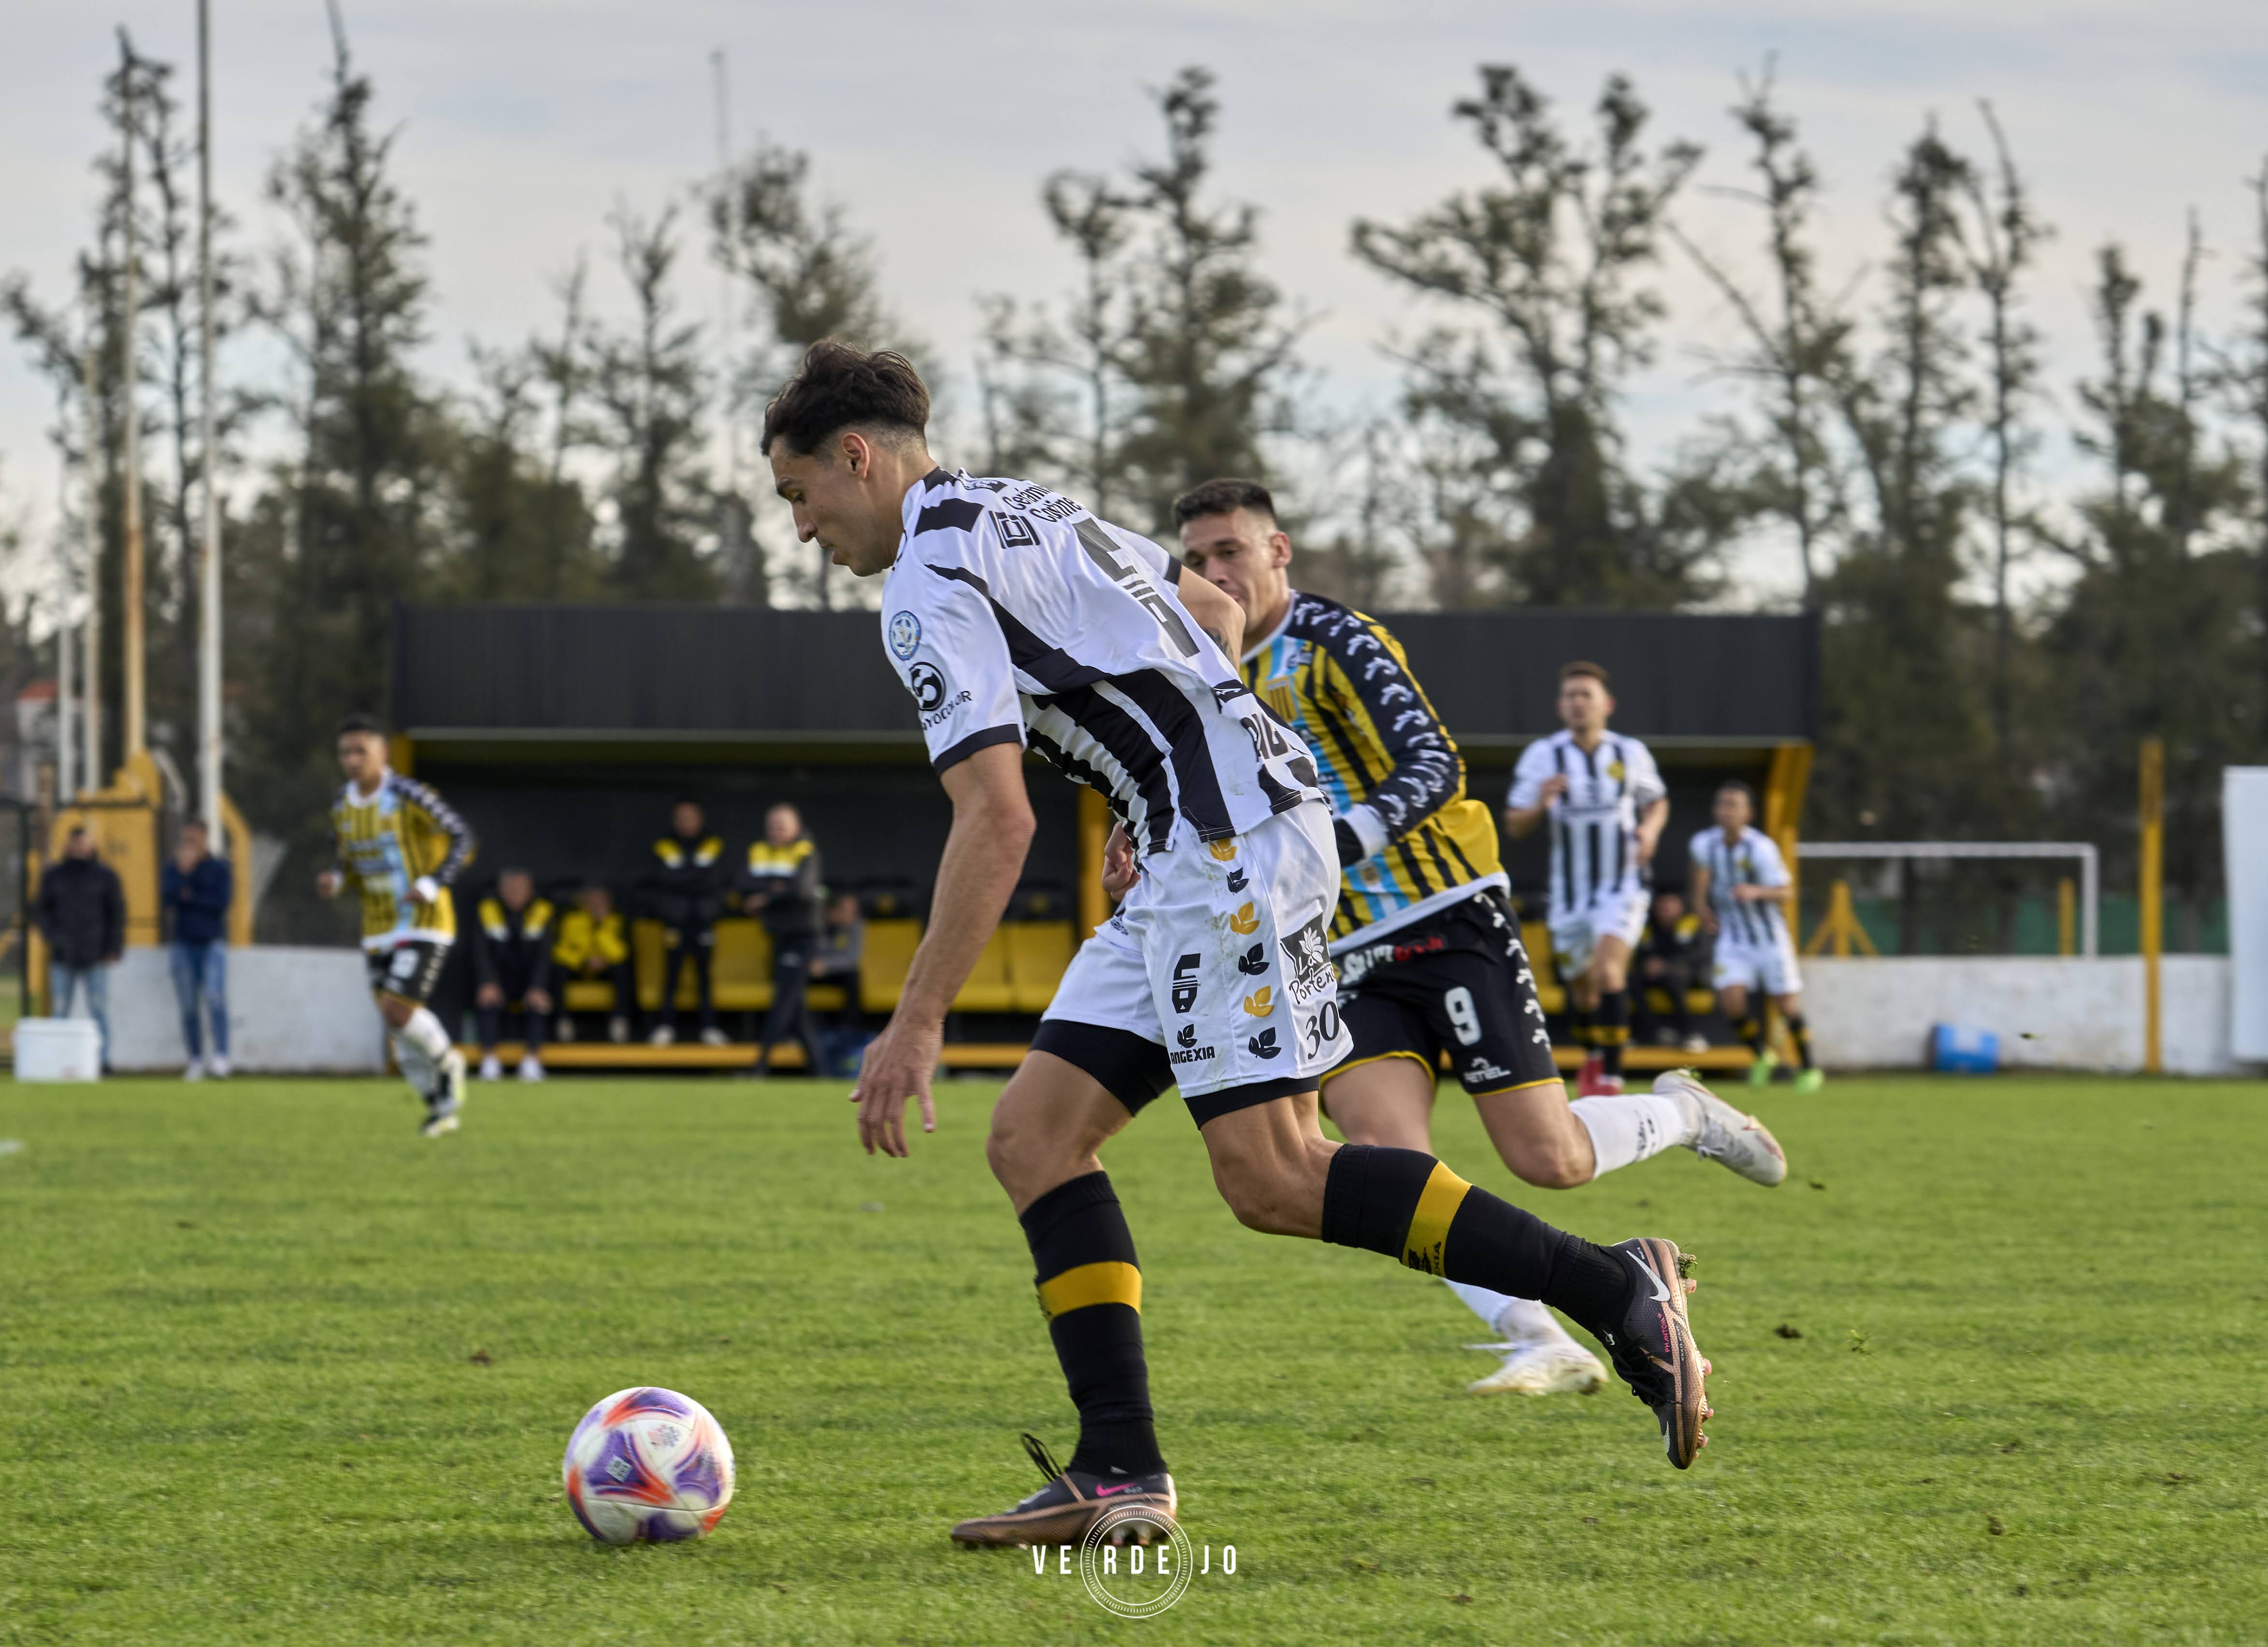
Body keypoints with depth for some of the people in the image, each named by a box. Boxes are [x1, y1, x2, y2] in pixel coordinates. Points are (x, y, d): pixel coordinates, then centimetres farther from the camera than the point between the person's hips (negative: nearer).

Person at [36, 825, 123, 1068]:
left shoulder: (105, 875, 5)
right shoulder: (52, 875, 10)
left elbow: (117, 912, 5)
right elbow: (40, 909, 12)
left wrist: (114, 949, -2)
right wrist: (52, 936, -5)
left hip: (96, 957, -2)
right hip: (63, 957, 2)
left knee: (99, 1010, -5)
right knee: (60, 1011, 0)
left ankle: (103, 1059, -5)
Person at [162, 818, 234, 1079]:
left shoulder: (220, 868, 5)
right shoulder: (174, 868, 11)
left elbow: (222, 902, -7)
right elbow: (167, 899, -5)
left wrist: (189, 898, -6)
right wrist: (183, 871, -14)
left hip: (213, 942, -3)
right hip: (184, 945, 3)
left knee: (215, 996, -21)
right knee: (188, 1006, 2)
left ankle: (221, 1056, -25)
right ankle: (196, 1060, 8)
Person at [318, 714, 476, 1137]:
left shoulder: (410, 796, -16)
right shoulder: (342, 807, 5)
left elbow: (462, 838, -11)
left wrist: (433, 885, -23)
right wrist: (334, 880, -6)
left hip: (425, 924, -6)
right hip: (379, 929, 6)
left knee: (398, 1011, -19)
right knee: (398, 1024, 6)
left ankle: (446, 1062, 11)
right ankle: (441, 1108, 22)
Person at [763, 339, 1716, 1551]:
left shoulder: (930, 589, -11)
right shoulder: (1018, 510, 20)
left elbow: (996, 822, -20)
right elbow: (1211, 611, 29)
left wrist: (916, 1022, -18)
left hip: (1233, 847, -11)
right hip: (1198, 857, 11)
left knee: (1272, 1181, -15)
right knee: (1033, 1139, 4)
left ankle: (1616, 1292, -13)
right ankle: (1122, 1471, -2)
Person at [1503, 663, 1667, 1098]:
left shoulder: (1631, 753, 0)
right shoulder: (1542, 756, -3)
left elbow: (1657, 801, 18)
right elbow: (1514, 826, -3)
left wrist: (1651, 828, -5)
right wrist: (1539, 804, -24)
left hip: (1622, 886, -2)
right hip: (1570, 892, 2)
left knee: (1608, 969, -22)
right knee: (1581, 987, 10)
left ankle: (1611, 1074, -21)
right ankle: (1592, 1057, 40)